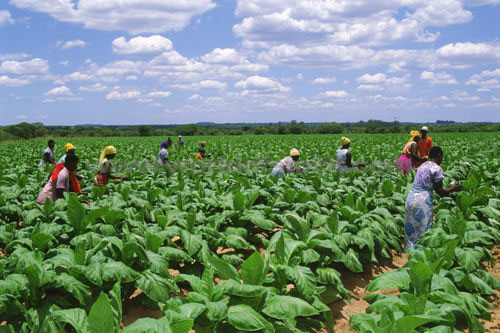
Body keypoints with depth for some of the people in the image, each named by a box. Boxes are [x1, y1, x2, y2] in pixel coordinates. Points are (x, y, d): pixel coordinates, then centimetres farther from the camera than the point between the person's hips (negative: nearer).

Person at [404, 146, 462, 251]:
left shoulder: (423, 166, 16)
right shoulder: (437, 169, -8)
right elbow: (440, 191, -5)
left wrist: (449, 194, 27)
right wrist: (453, 188, 12)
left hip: (411, 197, 8)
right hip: (423, 200, -8)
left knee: (411, 230, 15)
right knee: (423, 230, 2)